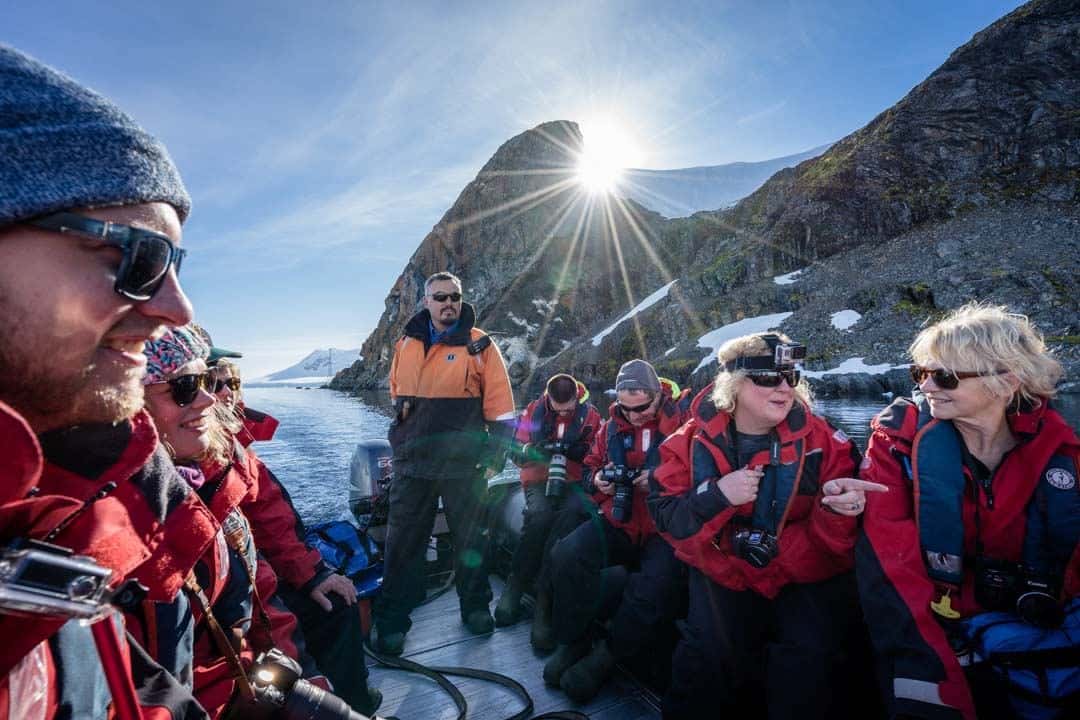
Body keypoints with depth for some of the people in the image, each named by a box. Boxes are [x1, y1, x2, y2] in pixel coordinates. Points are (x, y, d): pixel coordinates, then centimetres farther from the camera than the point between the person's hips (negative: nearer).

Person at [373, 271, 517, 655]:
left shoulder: (478, 344, -5)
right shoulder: (406, 345, 7)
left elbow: (500, 407, -6)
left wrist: (494, 457, -9)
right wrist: (400, 445, 15)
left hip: (464, 466, -3)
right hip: (412, 464, 3)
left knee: (470, 538, 13)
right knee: (402, 543, 8)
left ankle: (475, 607, 32)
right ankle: (392, 622, 24)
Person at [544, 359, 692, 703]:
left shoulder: (683, 417, -7)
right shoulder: (613, 423, 8)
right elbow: (591, 462, 21)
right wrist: (598, 478, -1)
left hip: (665, 528, -4)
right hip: (618, 521, 4)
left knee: (659, 583, -30)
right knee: (567, 554, -19)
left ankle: (607, 656, -3)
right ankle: (573, 642, 5)